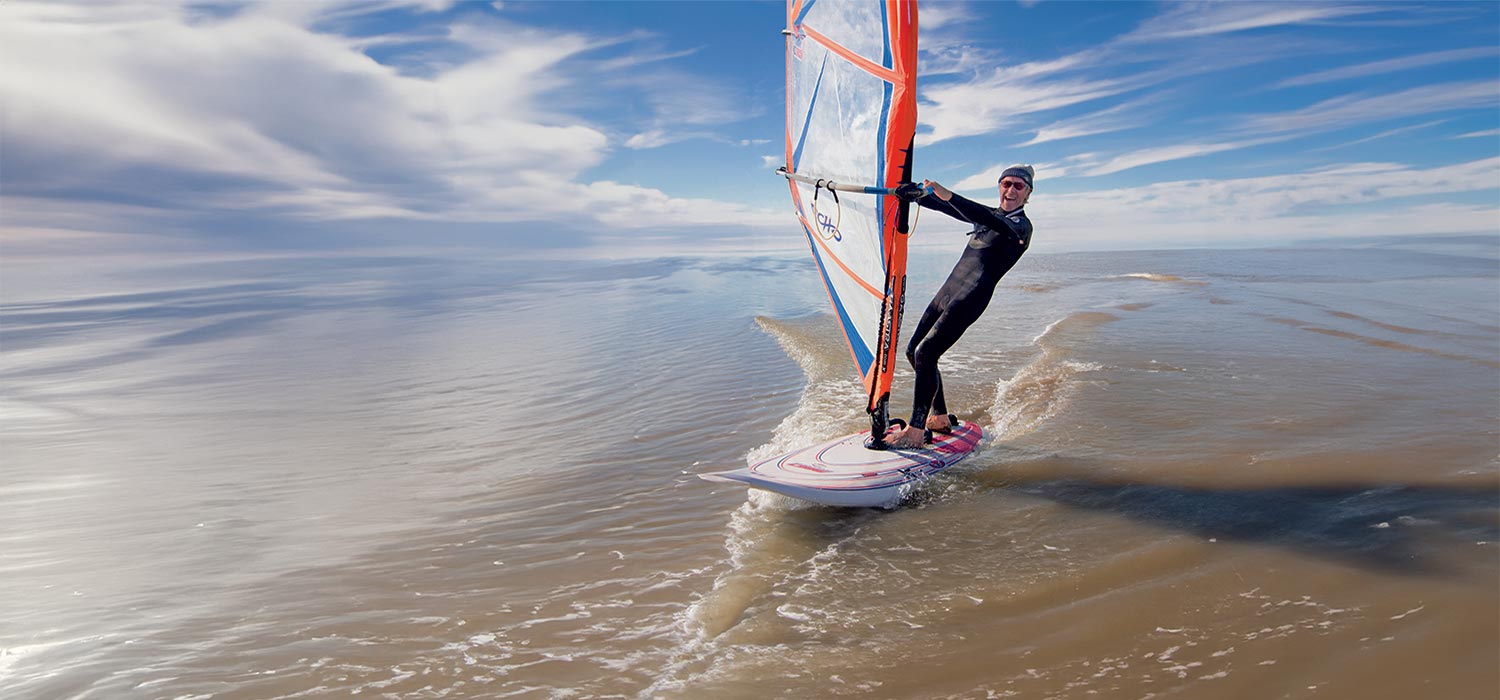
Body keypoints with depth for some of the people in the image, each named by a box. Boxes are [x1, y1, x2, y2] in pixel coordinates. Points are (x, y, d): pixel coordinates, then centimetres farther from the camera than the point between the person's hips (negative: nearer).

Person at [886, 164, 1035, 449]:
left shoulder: (1021, 225, -5)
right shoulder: (988, 215, 20)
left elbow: (993, 222, -26)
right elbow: (946, 207, 17)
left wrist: (948, 195, -36)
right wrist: (915, 194, 0)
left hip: (971, 298, -9)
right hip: (947, 290, 9)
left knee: (925, 354, -19)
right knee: (914, 351, 9)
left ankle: (916, 432, -14)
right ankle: (940, 418, 21)